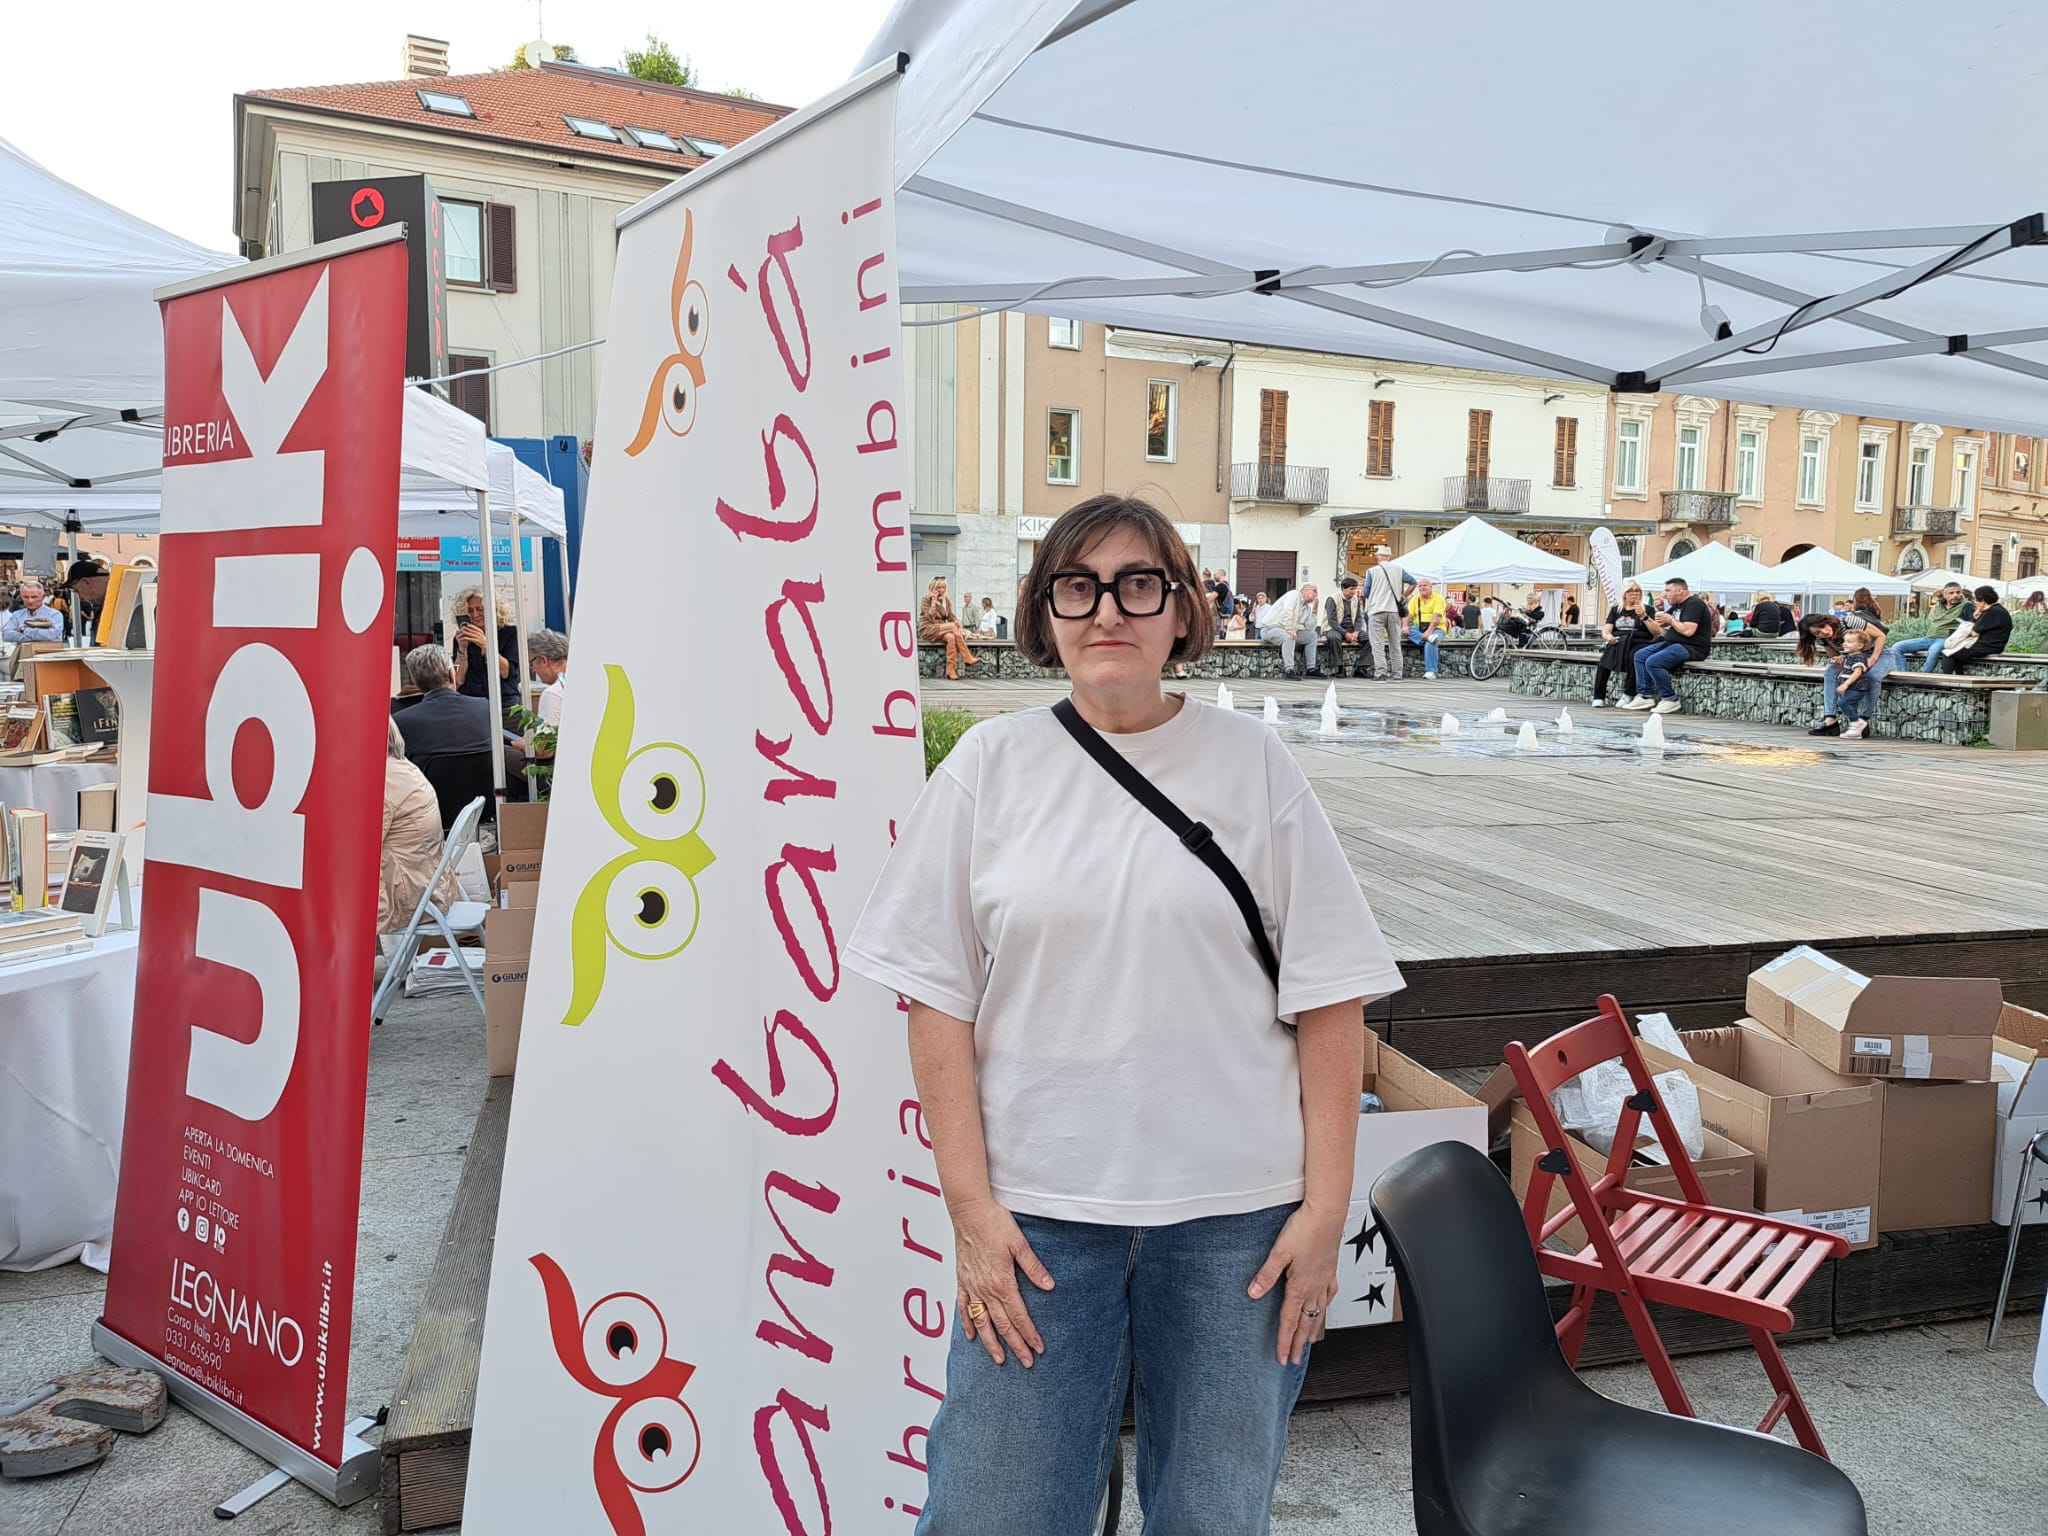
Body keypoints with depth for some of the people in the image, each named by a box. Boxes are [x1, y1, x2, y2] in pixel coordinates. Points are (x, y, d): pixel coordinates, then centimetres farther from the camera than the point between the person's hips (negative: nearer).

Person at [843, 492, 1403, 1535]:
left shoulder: (1251, 761, 1)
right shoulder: (991, 763, 1)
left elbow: (1328, 997, 0)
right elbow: (938, 998, 0)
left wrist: (1326, 1204, -4)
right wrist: (969, 1203, -4)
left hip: (1235, 1211, 0)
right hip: (1035, 1203, 0)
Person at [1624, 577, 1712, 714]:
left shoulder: (1694, 604, -13)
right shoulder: (1677, 606, 19)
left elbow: (1688, 631, -26)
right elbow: (1659, 625, 26)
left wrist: (1671, 620, -11)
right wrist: (1645, 617, 8)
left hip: (1690, 647, -11)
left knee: (1653, 662, -27)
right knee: (1640, 655, 6)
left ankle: (1670, 700, -16)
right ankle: (1645, 696, 1)